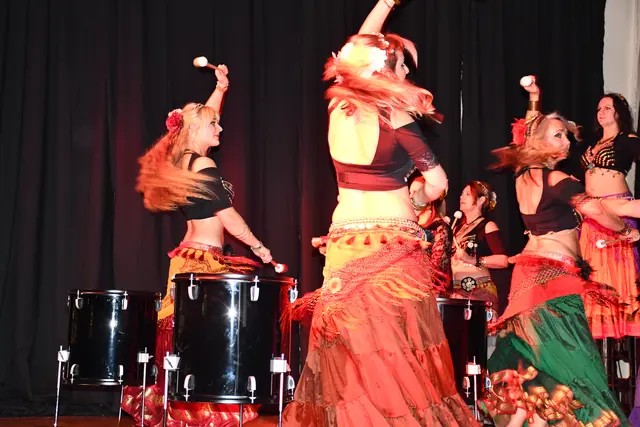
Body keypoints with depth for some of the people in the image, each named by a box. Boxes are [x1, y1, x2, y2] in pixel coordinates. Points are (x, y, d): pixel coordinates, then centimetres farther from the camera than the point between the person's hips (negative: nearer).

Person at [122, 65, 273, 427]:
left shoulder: (180, 161, 13)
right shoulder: (203, 166, -12)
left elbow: (201, 116, 29)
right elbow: (227, 215, -11)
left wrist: (221, 88, 32)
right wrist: (258, 246, -3)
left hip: (187, 257, 9)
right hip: (206, 261, -9)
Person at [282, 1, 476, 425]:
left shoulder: (339, 106, 4)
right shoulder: (395, 117, -10)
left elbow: (359, 48, 21)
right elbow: (438, 183, -6)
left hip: (346, 243, 5)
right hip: (394, 246, -5)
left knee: (351, 351, 8)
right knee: (398, 347, 0)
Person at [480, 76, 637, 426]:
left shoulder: (523, 176, 9)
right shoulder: (555, 180, -14)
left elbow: (529, 133, 29)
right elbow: (594, 209, -22)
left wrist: (534, 101, 34)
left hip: (529, 271, 9)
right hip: (554, 275, -9)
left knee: (531, 358, 14)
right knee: (565, 359, -10)